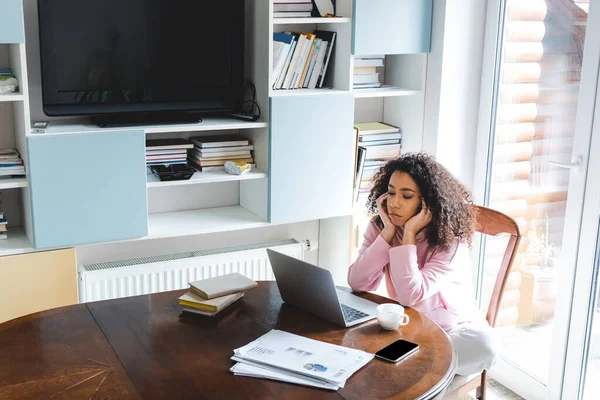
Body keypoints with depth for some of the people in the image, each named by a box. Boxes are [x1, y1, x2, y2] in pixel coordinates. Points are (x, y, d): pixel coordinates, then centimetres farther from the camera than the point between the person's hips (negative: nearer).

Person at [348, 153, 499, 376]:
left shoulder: (450, 240, -21)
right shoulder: (379, 227, -8)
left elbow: (411, 296, -33)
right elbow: (356, 283, -21)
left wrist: (408, 235, -30)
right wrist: (388, 231, -23)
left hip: (453, 330, -2)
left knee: (483, 343, -34)